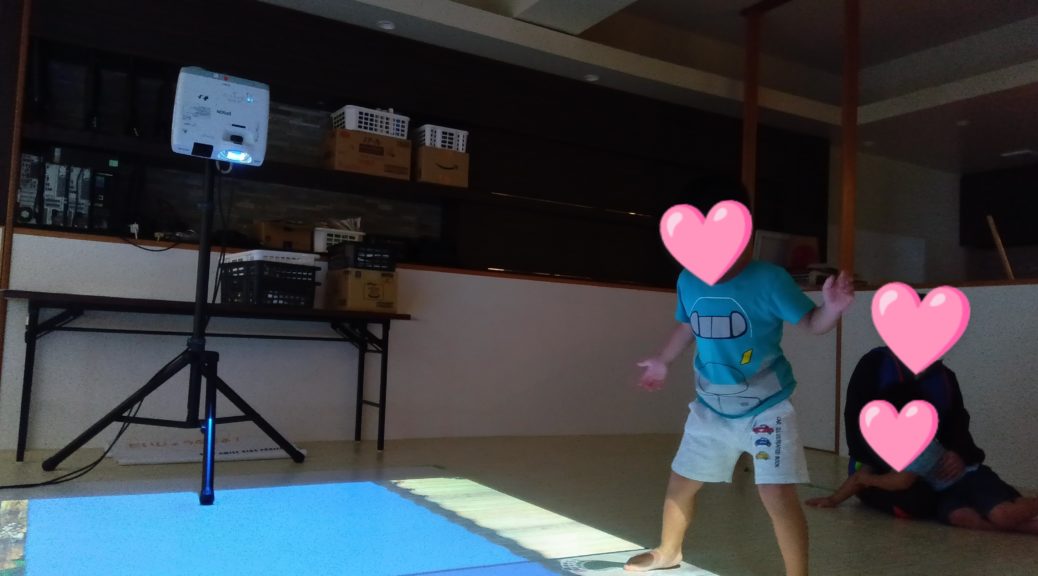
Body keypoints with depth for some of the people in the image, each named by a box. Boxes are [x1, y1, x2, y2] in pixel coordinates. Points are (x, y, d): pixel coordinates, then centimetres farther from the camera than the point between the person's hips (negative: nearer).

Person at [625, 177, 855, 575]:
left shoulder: (769, 280, -19)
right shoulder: (688, 281, -6)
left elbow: (811, 323, -14)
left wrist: (832, 307, -36)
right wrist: (662, 361, 26)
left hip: (765, 406, -5)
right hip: (710, 407, 5)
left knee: (777, 494, -14)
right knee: (680, 482, 18)